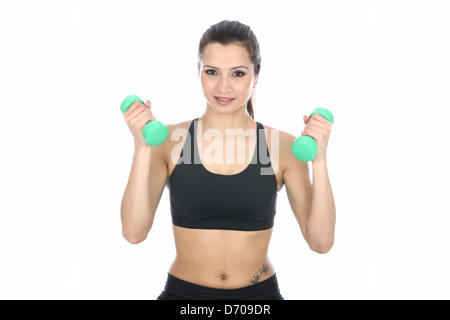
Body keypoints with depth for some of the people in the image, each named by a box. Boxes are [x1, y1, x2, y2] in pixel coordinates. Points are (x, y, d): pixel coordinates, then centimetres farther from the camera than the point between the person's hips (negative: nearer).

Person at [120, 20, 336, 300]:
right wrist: (143, 148, -24)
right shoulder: (170, 140, -8)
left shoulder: (283, 146, -8)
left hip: (260, 293, 1)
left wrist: (319, 159, -21)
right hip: (182, 291, 0)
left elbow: (321, 242, -12)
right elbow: (134, 232, -16)